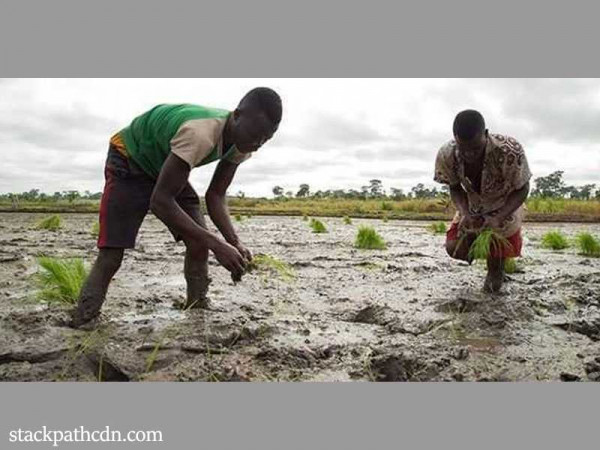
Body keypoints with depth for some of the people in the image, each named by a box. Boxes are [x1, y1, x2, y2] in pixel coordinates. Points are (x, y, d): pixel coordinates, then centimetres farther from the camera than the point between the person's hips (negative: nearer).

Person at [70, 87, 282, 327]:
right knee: (110, 255, -14)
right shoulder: (200, 134, -42)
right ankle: (79, 324, -3)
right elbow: (160, 200, -41)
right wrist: (216, 244, -43)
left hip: (165, 168, 7)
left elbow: (215, 196, -11)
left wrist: (233, 242, -27)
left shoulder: (240, 142, -16)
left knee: (199, 242, -7)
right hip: (129, 162, -7)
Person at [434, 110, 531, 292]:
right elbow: (455, 188, -12)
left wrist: (499, 218, -37)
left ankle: (496, 270, 43)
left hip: (506, 207, -2)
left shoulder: (510, 151, -40)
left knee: (498, 254, 3)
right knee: (455, 249, -5)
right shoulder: (447, 155, -31)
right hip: (473, 207, 2)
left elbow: (522, 189, -24)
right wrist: (465, 213, -31)